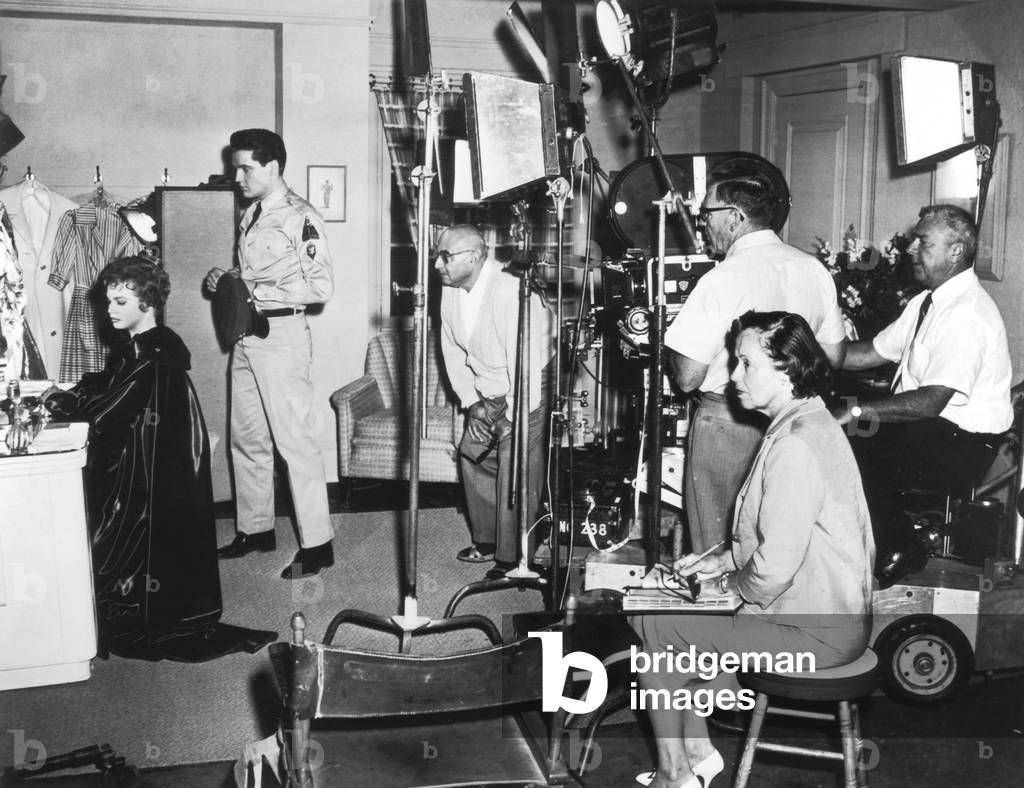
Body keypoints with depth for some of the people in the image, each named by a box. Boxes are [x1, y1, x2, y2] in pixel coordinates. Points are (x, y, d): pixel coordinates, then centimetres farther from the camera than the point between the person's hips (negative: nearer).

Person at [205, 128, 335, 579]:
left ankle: (317, 544, 1)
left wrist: (257, 291, -18)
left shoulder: (300, 217, -12)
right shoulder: (251, 215, 15)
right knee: (246, 438, 14)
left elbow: (320, 287, -18)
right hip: (246, 335, 9)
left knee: (294, 440, -6)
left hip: (282, 335, -9)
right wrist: (227, 279, 6)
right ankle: (255, 530, 27)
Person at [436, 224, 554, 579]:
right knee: (472, 456, 7)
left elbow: (527, 361, -28)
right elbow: (453, 352, 6)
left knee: (515, 467, -11)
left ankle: (512, 558, -1)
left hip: (524, 393, -8)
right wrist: (471, 403, -1)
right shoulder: (450, 292, -2)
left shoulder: (509, 291, -28)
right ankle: (487, 541, 22)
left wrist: (512, 417, -21)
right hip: (487, 394, 8)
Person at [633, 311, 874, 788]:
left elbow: (775, 568, -26)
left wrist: (731, 584, -7)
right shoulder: (807, 423, 10)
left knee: (654, 630, -3)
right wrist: (721, 561, 11)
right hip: (829, 611, 10)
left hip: (812, 632, -10)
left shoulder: (795, 446, -24)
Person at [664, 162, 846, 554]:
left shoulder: (721, 280, -19)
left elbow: (687, 378, -18)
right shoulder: (815, 269, 2)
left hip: (728, 423, -7)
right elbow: (833, 357, 11)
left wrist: (668, 342, 0)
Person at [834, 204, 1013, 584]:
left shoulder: (967, 315, -21)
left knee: (850, 449, -22)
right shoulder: (928, 301, 11)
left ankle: (897, 550, -2)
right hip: (920, 424, 9)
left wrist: (857, 411, -28)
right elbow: (875, 351, 14)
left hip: (962, 446, -9)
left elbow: (932, 400, -28)